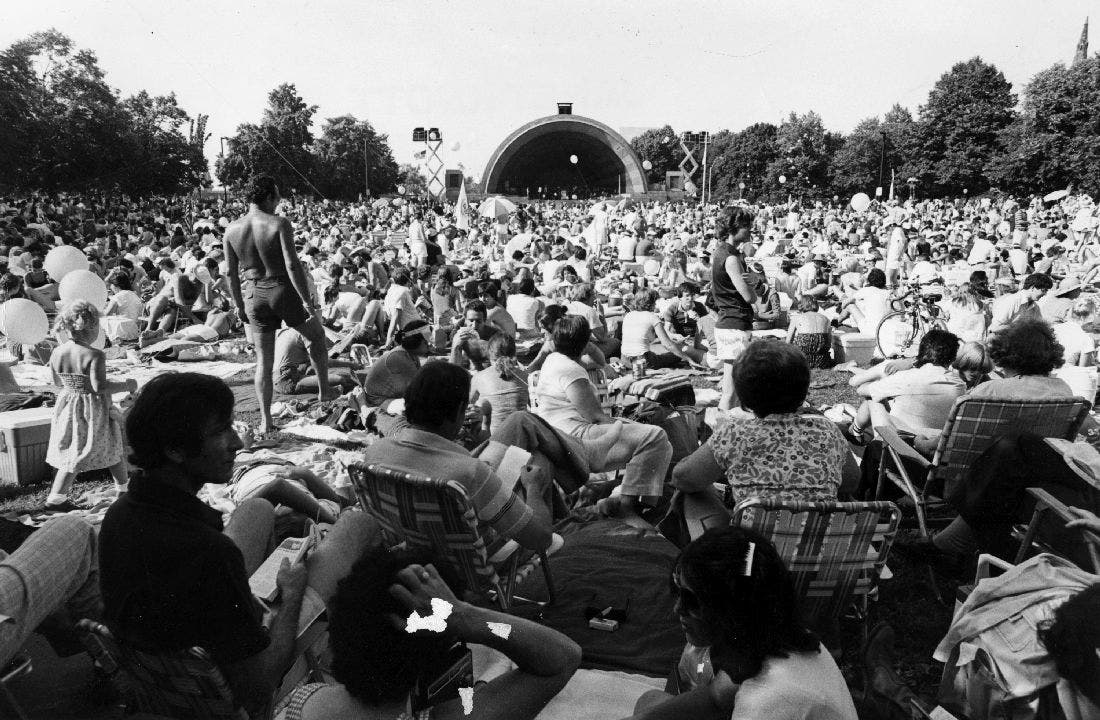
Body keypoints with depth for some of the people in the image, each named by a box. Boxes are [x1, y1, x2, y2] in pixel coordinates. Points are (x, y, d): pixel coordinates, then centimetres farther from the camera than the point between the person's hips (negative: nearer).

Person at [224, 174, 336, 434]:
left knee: (264, 358, 11)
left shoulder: (232, 230, 2)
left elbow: (231, 273, 6)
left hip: (254, 296, 4)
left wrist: (239, 305, 16)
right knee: (316, 335, 24)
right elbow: (292, 265, -18)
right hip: (282, 289, -4)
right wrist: (307, 300, -13)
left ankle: (266, 420, 12)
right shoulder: (279, 224, -13)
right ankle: (323, 390, 28)